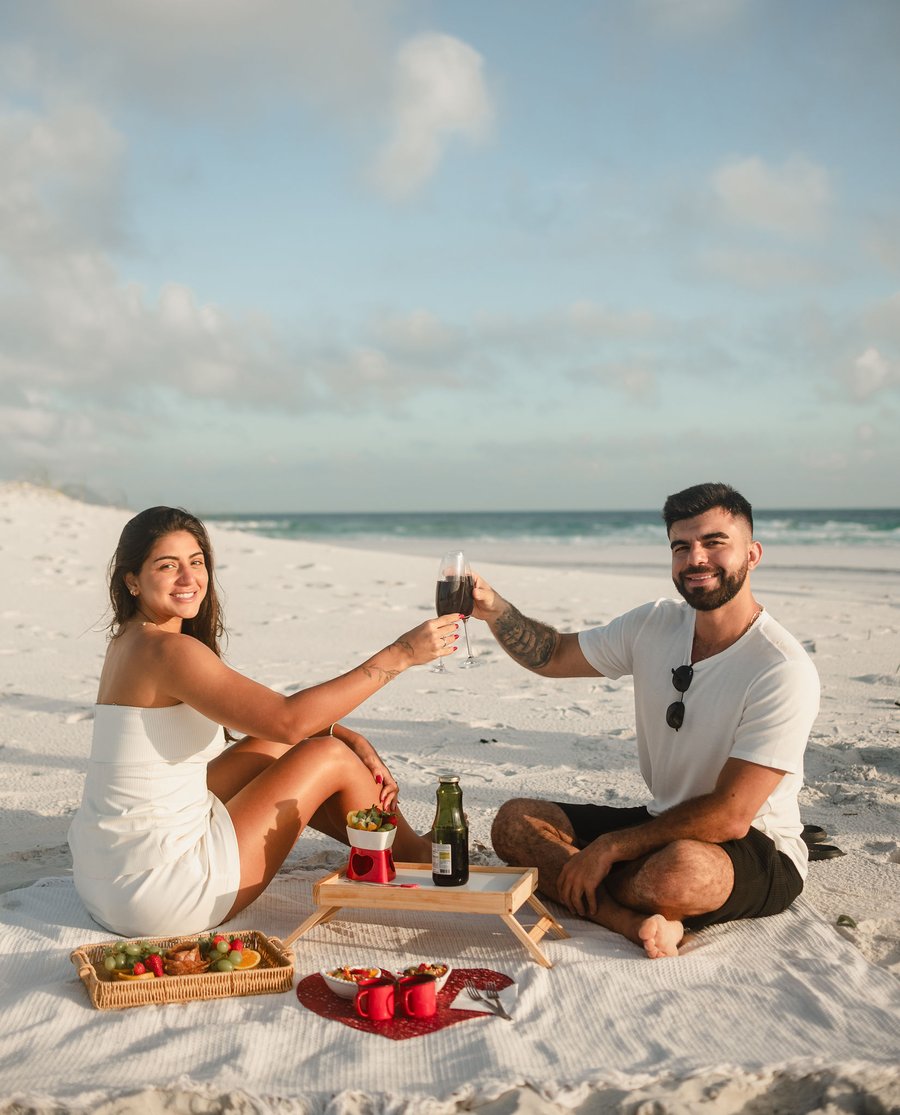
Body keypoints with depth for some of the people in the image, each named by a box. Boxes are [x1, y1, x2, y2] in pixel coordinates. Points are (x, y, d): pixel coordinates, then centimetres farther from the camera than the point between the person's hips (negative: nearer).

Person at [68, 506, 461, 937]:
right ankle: (415, 857, 24)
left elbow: (262, 713, 13)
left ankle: (392, 846, 30)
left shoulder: (132, 642, 10)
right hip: (150, 891, -9)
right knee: (328, 758, -1)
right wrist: (398, 655, -22)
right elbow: (287, 719, -26)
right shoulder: (166, 650, -20)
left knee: (276, 749, 18)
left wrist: (350, 738, 3)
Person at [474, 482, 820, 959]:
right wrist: (494, 609, -8)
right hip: (663, 823, 7)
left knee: (679, 871, -41)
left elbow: (729, 816, -23)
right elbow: (554, 655, 12)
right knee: (515, 821, -6)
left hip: (758, 852, -7)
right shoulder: (655, 625, 1)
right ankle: (639, 923, -23)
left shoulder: (783, 670, -21)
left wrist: (611, 846, -20)